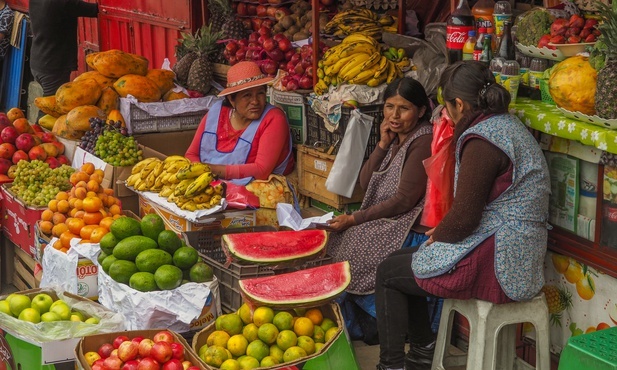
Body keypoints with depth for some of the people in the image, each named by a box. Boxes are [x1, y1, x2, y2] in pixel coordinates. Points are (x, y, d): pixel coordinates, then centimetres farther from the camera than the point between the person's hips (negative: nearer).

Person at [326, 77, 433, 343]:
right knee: (335, 238, -1)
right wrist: (383, 144, -3)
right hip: (389, 220, 9)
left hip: (412, 229, -9)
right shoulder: (397, 138, 12)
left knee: (348, 243, -16)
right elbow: (365, 184, 9)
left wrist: (353, 219, -16)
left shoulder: (423, 142, -16)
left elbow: (403, 201, -20)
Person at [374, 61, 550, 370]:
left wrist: (438, 236, -1)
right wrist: (443, 230, 12)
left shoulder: (481, 140, -20)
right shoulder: (507, 124, 12)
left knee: (388, 272, 5)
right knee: (402, 261, 22)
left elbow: (464, 219, -20)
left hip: (497, 263, -10)